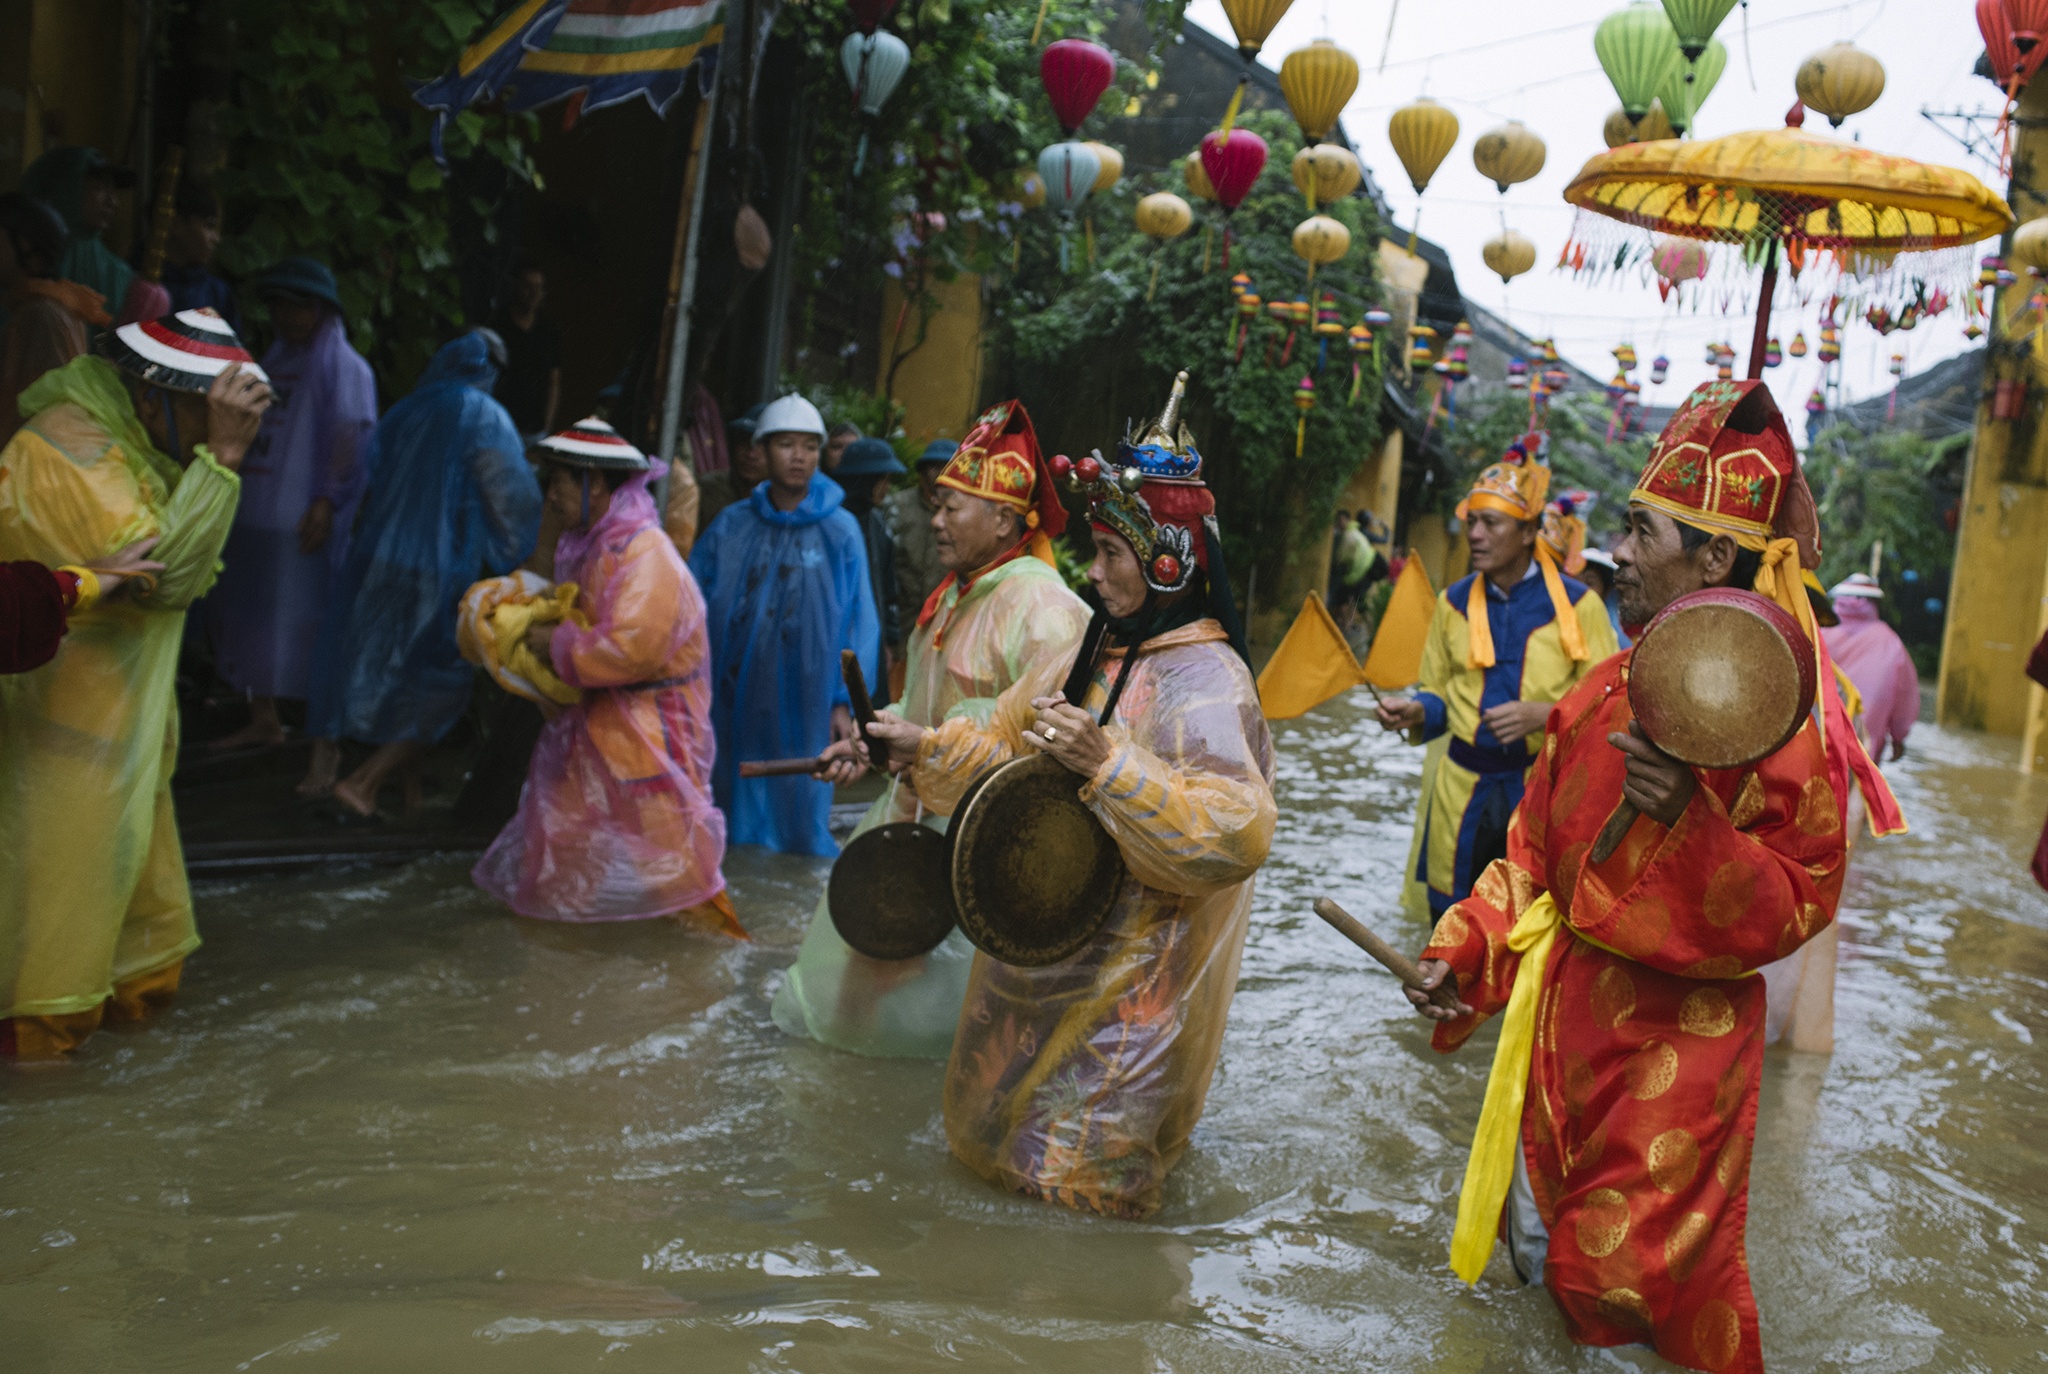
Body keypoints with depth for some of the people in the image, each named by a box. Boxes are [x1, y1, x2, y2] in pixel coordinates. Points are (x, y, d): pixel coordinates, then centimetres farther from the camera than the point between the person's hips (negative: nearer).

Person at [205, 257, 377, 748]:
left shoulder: (343, 367, -4)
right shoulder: (274, 363, 20)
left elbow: (352, 441, -13)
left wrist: (327, 501, -21)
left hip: (303, 520, -8)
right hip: (254, 514, 8)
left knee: (303, 620, -7)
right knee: (251, 612, 10)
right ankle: (262, 718, 19)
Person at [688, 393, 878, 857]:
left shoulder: (839, 531, -1)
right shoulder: (731, 525, 5)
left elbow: (859, 623, -1)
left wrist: (845, 703, -7)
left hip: (803, 708, -2)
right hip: (733, 703, 2)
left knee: (802, 827, 2)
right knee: (738, 829, 10)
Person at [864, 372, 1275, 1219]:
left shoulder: (1207, 681, -22)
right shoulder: (1097, 654, 5)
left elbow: (1235, 832, -34)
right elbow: (1008, 744, 17)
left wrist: (1109, 764, -38)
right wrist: (924, 747, 3)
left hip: (1130, 975, -9)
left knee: (1082, 1162, 6)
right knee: (996, 1123, 23)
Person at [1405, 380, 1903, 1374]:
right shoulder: (1607, 690, 5)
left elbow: (1795, 905, -18)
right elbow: (1535, 847, 12)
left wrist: (1689, 820, -32)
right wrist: (1465, 952, 3)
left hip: (1676, 1041, -7)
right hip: (1563, 1015, 7)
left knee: (1633, 1276, 2)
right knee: (1541, 1249, 19)